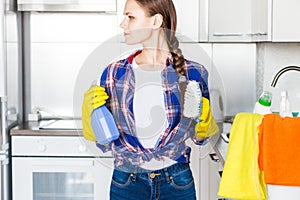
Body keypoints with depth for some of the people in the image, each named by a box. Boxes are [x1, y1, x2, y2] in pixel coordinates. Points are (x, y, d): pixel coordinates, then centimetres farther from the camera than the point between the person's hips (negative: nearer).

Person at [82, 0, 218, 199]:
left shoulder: (192, 73, -5)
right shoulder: (114, 74, -1)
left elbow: (199, 138, 6)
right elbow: (105, 144, 3)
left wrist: (202, 122, -13)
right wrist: (91, 111, -12)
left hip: (177, 183, -1)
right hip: (126, 183, 1)